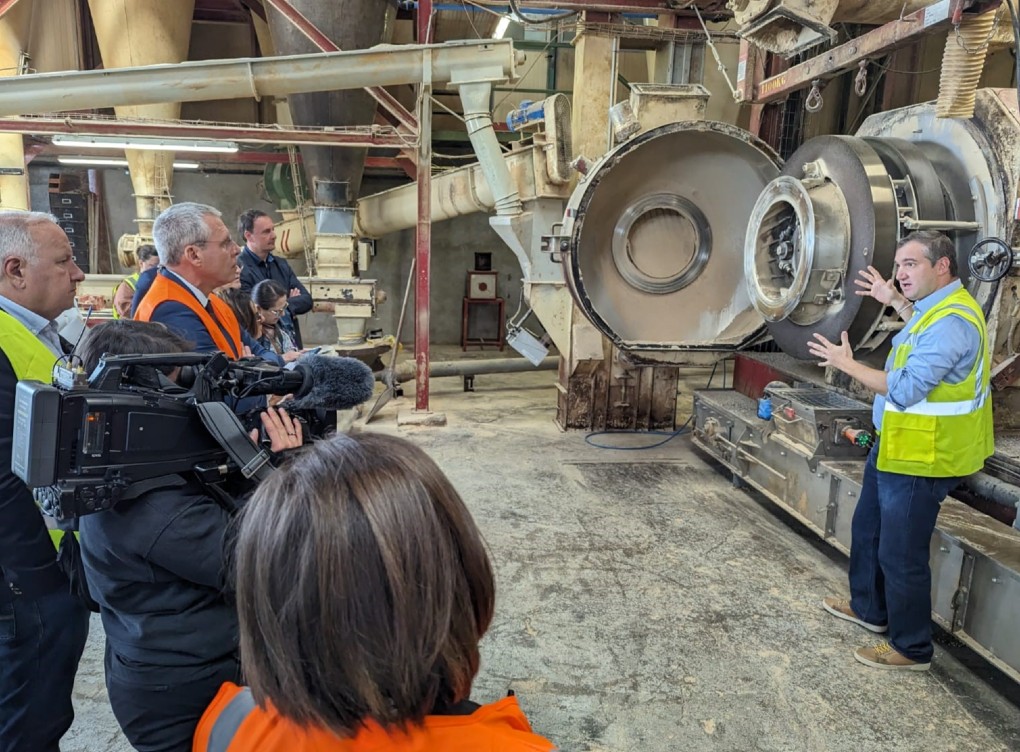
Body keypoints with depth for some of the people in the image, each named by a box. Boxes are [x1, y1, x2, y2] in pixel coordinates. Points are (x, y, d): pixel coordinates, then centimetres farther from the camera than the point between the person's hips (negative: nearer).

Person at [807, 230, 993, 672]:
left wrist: (847, 364, -19)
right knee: (867, 530, 23)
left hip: (919, 458, -11)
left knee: (901, 553, 2)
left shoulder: (952, 321, -25)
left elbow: (905, 390, -29)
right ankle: (869, 609, 42)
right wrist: (894, 302, 25)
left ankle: (911, 649, 19)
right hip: (895, 448, 11)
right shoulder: (939, 306, 8)